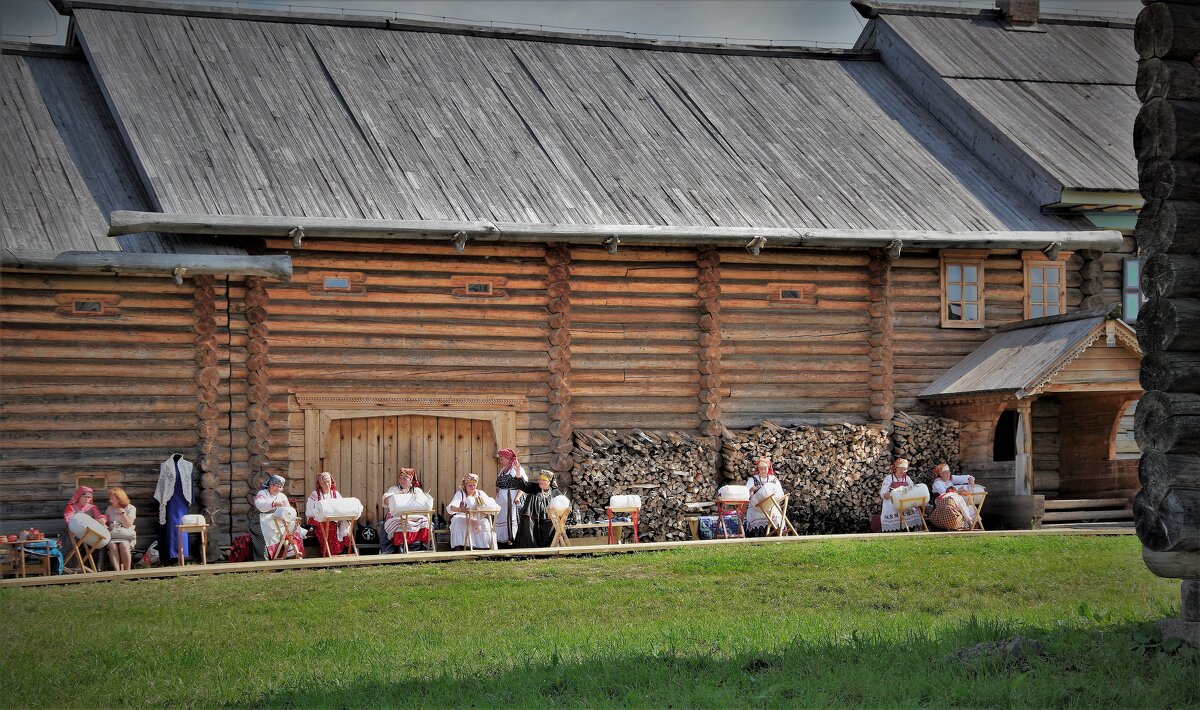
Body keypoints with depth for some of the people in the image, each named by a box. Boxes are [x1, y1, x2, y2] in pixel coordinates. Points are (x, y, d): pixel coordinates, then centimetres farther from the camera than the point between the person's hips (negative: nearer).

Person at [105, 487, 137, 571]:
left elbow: (128, 525, -2)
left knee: (124, 545, -36)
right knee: (112, 545, -33)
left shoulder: (130, 508, 7)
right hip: (112, 536, 2)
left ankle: (127, 571, -32)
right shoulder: (110, 508, 21)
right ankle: (117, 571, -46)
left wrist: (122, 512, -7)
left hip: (127, 536, -2)